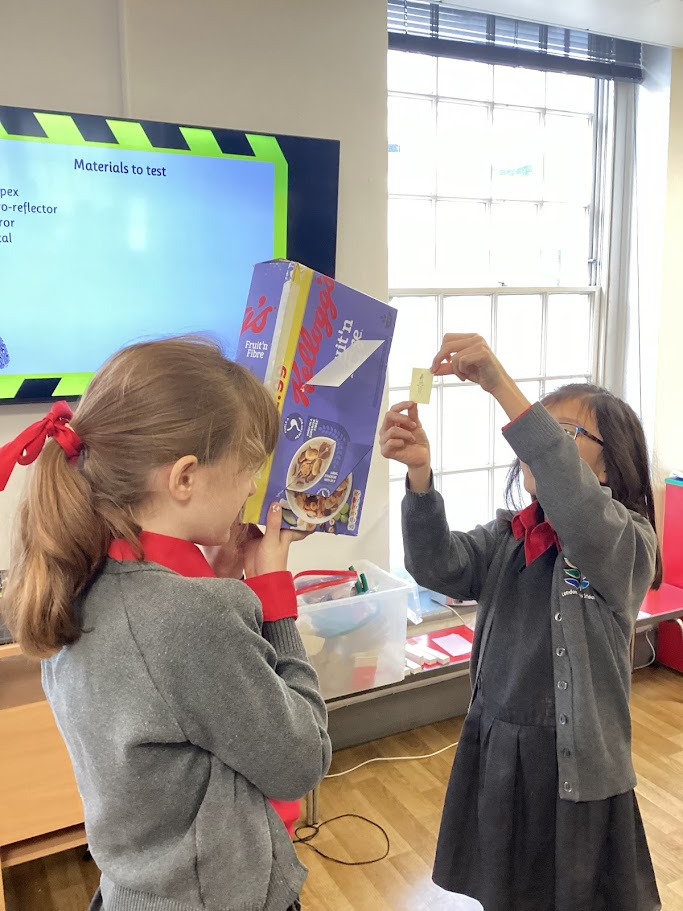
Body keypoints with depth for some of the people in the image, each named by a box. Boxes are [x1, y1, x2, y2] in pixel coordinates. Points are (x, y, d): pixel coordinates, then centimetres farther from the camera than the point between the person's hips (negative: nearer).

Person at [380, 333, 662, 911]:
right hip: (496, 749, 5)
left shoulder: (629, 542, -14)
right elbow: (438, 567, -14)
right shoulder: (507, 539, 3)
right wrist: (420, 474, -30)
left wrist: (502, 387, -42)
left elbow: (576, 504, -36)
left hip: (575, 761, -4)